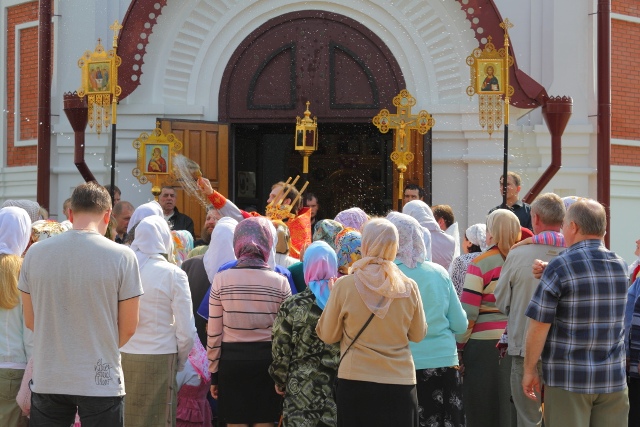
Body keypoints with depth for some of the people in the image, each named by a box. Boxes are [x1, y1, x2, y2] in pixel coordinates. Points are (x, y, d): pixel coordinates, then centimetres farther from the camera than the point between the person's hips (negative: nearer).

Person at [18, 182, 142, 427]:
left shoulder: (35, 253, -1)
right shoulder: (122, 257, -10)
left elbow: (31, 321, 7)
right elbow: (128, 328, -4)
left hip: (47, 381, 3)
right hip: (101, 383, -2)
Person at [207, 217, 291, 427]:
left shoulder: (221, 280, -4)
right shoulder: (280, 282, -3)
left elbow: (214, 334, -2)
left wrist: (214, 373, 6)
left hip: (232, 362, 0)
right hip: (268, 361, 0)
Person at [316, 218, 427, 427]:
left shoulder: (344, 285, -9)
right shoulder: (409, 288, -5)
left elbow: (327, 335, 2)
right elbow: (418, 335, 9)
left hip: (355, 381, -1)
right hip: (400, 382, 1)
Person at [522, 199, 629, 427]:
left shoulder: (560, 267, -12)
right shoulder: (621, 266, 6)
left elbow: (539, 326, -12)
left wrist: (529, 370, 0)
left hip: (569, 379, -5)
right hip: (614, 379, 5)